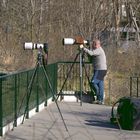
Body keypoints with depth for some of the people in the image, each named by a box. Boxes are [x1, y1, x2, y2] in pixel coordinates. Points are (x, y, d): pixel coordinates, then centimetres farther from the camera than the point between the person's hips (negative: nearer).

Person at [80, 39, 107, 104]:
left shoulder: (99, 50, -13)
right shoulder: (98, 50, 19)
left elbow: (91, 53, -28)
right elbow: (91, 56, 18)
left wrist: (83, 48, -22)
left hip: (100, 70, -10)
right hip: (99, 70, 10)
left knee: (93, 82, -12)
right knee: (100, 84, 8)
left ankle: (99, 98, -4)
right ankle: (101, 100, 9)